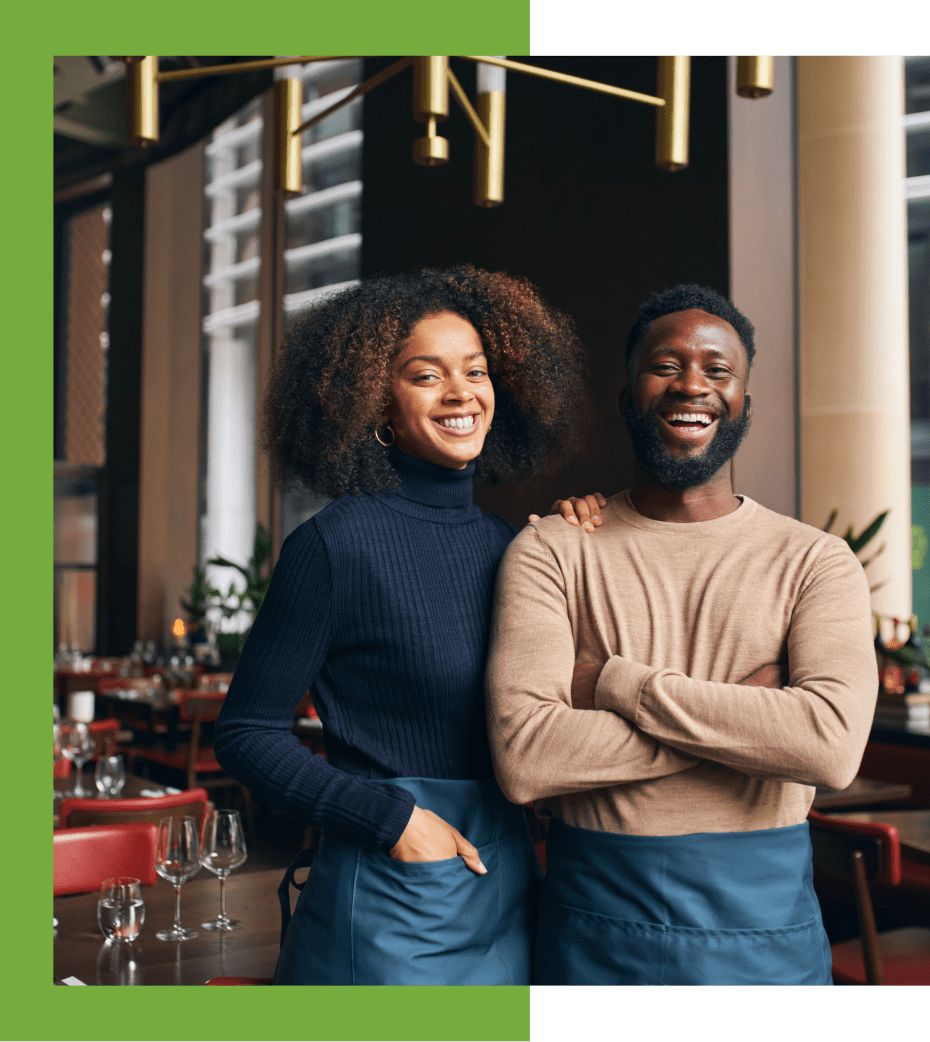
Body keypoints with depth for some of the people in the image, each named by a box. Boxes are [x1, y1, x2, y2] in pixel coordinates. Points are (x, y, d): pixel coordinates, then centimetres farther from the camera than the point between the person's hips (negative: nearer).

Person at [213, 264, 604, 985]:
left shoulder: (509, 546, 5)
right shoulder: (338, 543, -12)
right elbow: (245, 733, -9)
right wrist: (390, 817, -15)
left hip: (507, 890, 6)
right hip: (391, 900, -6)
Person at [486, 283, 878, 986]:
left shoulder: (814, 561, -1)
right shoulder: (550, 552, -2)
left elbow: (834, 746, -18)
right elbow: (522, 758, -15)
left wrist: (616, 684, -16)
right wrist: (743, 715, -16)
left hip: (762, 932, 1)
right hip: (593, 936, 0)